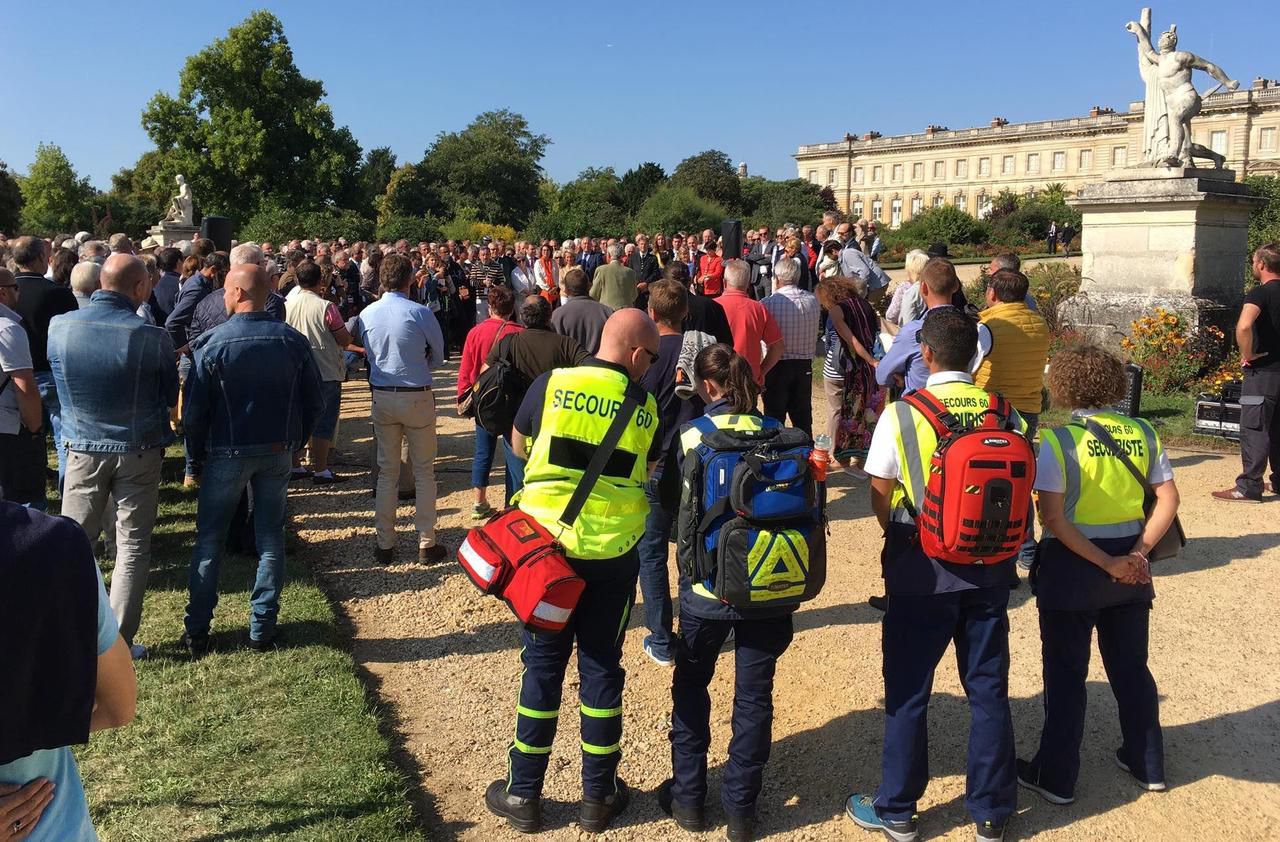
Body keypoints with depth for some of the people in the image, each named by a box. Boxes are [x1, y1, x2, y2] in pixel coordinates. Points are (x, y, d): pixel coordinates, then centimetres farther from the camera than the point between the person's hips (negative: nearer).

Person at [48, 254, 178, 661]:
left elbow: (59, 378, 10)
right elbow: (172, 397, -2)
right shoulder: (152, 336, -17)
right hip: (139, 454, -2)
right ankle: (120, 643, 11)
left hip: (83, 449, 3)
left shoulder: (59, 327, -8)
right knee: (133, 547, 6)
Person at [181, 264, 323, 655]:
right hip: (278, 453, 3)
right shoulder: (293, 341, -3)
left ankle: (196, 632, 16)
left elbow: (194, 409, -11)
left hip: (228, 453, -2)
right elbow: (314, 402, 1)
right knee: (270, 539, 10)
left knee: (209, 540, 11)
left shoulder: (213, 343, -12)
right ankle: (263, 630, 16)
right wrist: (294, 440, 12)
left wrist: (199, 449, 4)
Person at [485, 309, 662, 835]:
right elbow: (648, 470, 7)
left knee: (542, 669, 11)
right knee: (601, 669, 12)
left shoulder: (550, 385, -6)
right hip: (613, 557, 0)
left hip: (546, 547, 0)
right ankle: (598, 797, 24)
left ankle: (523, 795, 22)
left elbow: (519, 446, 9)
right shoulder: (645, 409, -5)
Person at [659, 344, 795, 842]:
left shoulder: (691, 435, -6)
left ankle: (687, 798, 27)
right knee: (754, 696, 13)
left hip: (708, 588, -2)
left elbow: (674, 511, 0)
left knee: (690, 688, 18)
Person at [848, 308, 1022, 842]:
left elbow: (880, 497, -5)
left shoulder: (902, 415, -12)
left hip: (922, 570, -3)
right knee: (988, 689, 14)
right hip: (990, 567, 3)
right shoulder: (1005, 413, -3)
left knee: (907, 692, 10)